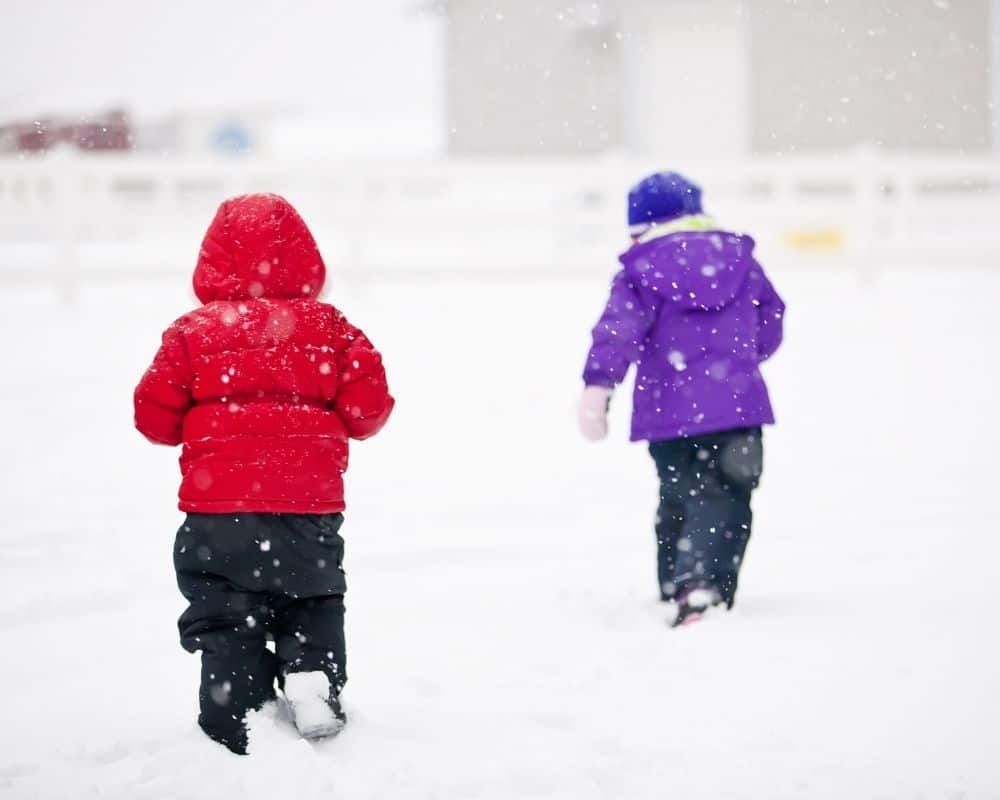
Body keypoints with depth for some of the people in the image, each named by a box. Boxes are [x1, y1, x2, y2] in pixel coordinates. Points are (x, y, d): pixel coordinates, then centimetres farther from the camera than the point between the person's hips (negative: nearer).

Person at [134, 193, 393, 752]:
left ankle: (238, 728, 7)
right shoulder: (329, 327, 0)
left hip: (215, 509, -1)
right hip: (309, 504, 1)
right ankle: (314, 678, 0)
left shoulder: (192, 333, -1)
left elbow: (155, 417, 1)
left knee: (225, 621, 10)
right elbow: (368, 406, -1)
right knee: (313, 602, 22)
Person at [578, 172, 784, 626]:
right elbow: (770, 322, 21)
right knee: (724, 500, -2)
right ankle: (702, 585, -23)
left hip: (669, 410, 0)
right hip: (737, 403, 1)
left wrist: (598, 386, -20)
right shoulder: (740, 258, 13)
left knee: (679, 498, 16)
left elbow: (619, 329, -13)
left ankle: (676, 590, 23)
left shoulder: (641, 271, 1)